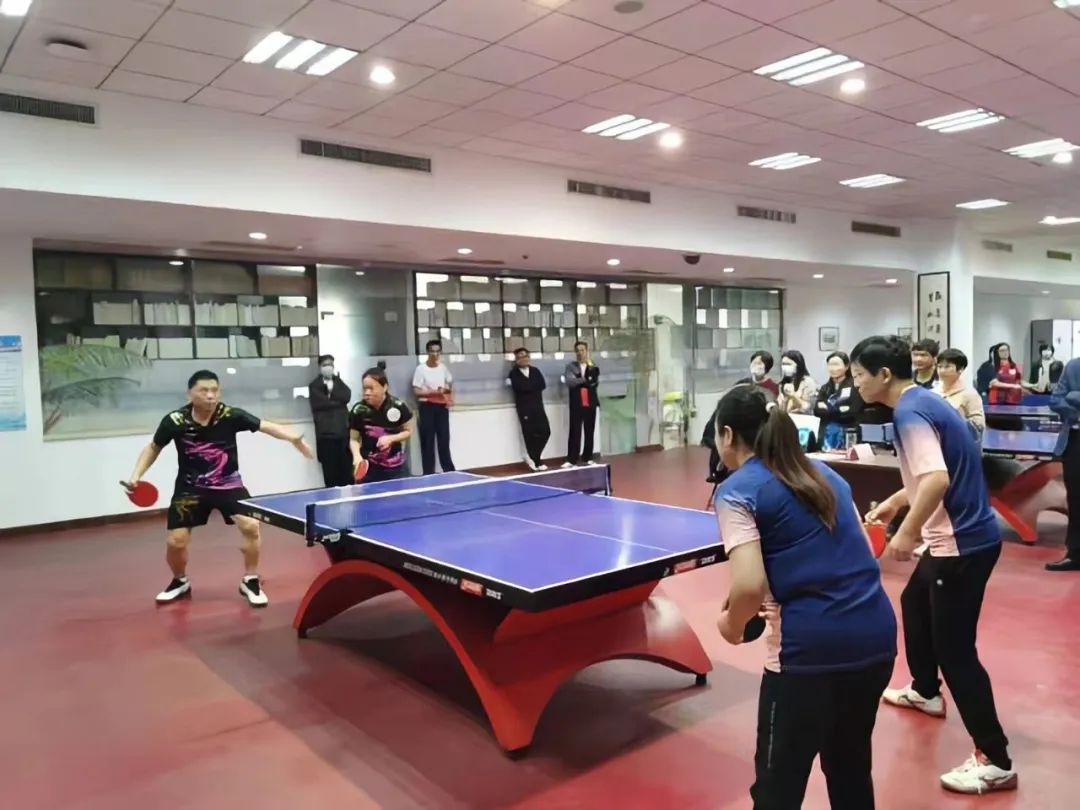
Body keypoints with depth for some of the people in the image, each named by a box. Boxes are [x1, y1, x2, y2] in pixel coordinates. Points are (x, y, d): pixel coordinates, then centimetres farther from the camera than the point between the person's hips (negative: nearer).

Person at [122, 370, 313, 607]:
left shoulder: (230, 415, -19)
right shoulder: (175, 421, -15)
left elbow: (267, 426, -18)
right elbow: (153, 448, 3)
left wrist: (293, 438, -36)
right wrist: (136, 475, -7)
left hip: (228, 484, 0)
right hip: (191, 487, 1)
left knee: (251, 526, -18)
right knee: (175, 541, -4)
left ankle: (250, 581, 5)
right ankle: (180, 582, 29)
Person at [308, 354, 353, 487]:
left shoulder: (338, 382, 18)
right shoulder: (314, 385, 7)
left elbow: (347, 396, 0)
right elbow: (319, 403, -9)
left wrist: (332, 388, -6)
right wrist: (338, 402, -3)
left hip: (343, 431, 3)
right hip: (326, 433, -3)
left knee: (347, 471, 1)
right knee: (330, 473, -3)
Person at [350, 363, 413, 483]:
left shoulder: (398, 407, -12)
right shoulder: (358, 410, -11)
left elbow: (408, 431, 2)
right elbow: (354, 439, 0)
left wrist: (390, 438, -16)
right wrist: (357, 456, -20)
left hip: (396, 468, 0)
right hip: (368, 468, 0)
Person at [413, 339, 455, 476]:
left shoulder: (443, 367, 8)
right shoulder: (421, 369, -7)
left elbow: (450, 384, 22)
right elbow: (416, 391, -11)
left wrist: (450, 397, 5)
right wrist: (433, 392, -21)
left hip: (442, 406, 4)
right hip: (427, 406, -4)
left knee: (444, 439, 8)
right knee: (428, 440, -1)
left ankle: (449, 470, 16)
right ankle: (428, 472, 5)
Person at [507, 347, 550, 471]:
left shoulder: (535, 371, 13)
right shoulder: (514, 373, -1)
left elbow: (543, 385, -2)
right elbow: (520, 387, -19)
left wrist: (528, 386, -8)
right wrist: (534, 385, -9)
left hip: (538, 407, 4)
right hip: (524, 409, -4)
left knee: (546, 432, -4)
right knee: (530, 435, -1)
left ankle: (532, 455, 13)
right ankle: (537, 462, 12)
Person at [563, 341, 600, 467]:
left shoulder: (593, 366, 9)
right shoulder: (570, 366, 2)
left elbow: (595, 382, -2)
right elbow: (569, 382, -13)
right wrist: (585, 380, -11)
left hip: (590, 403, 3)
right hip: (576, 403, -3)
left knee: (589, 432, 8)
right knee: (575, 431, -6)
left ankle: (587, 457, 18)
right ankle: (571, 459, -6)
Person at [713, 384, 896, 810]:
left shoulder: (737, 490, -7)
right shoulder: (824, 474, 14)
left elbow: (750, 585, -18)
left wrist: (732, 623, 2)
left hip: (809, 647, -7)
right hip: (877, 635, 7)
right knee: (851, 767, 25)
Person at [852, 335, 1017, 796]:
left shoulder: (910, 412, -20)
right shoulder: (922, 401, 10)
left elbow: (937, 481, -32)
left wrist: (907, 533, -24)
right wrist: (896, 501, 23)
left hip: (963, 543, -11)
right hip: (957, 537, 11)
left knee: (954, 649, -3)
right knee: (914, 603, 28)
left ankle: (994, 761, 7)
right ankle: (925, 691, 48)